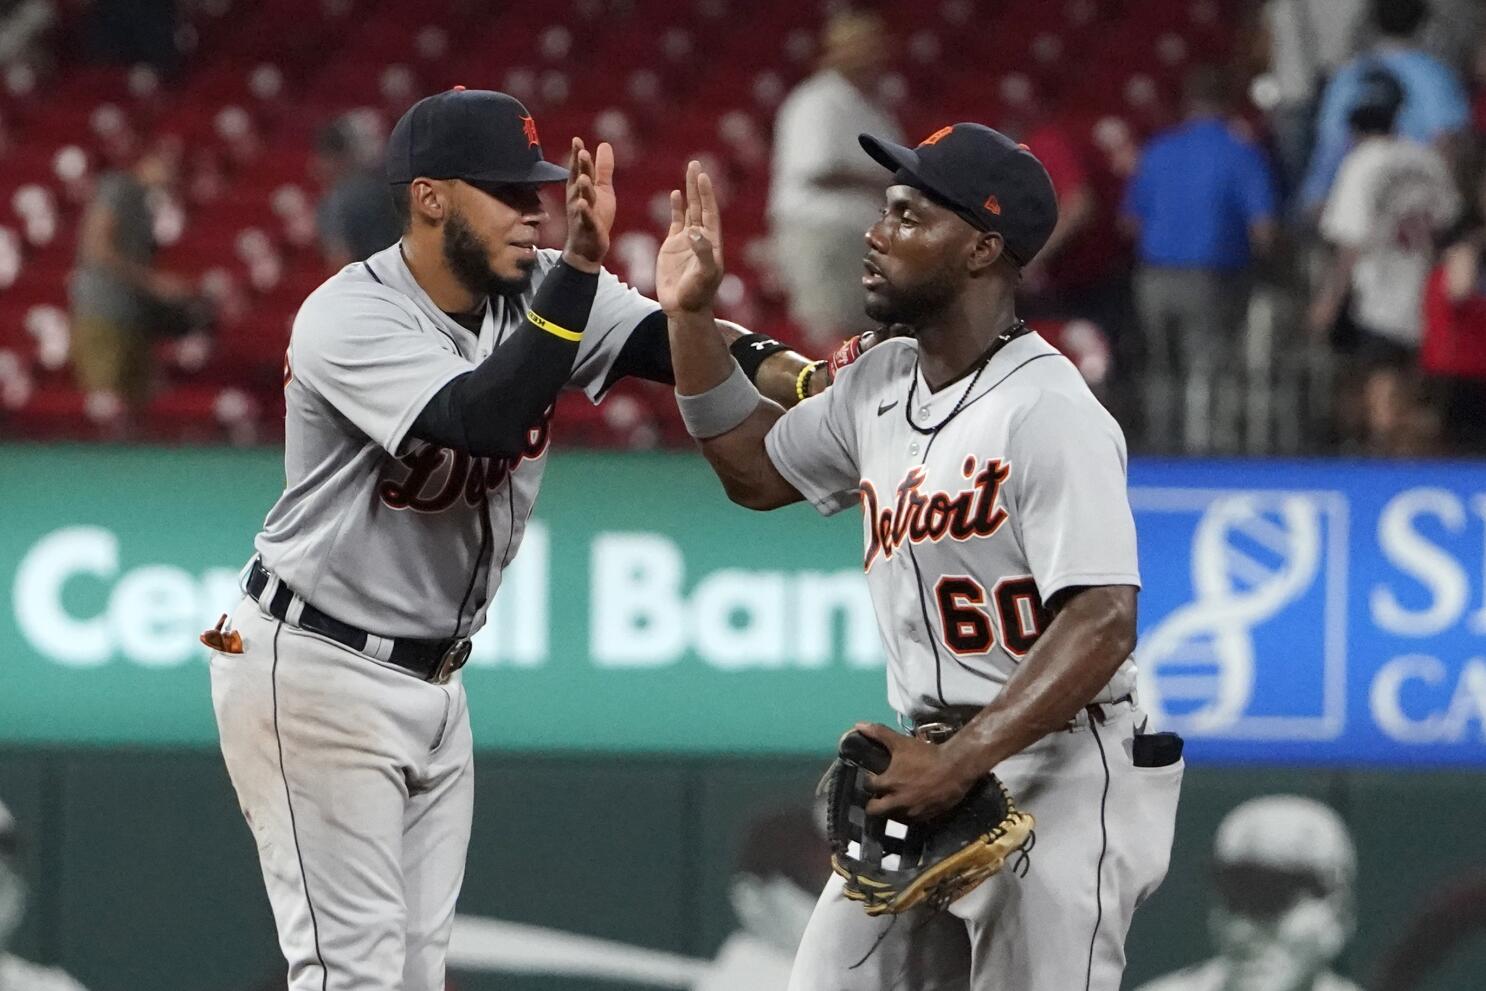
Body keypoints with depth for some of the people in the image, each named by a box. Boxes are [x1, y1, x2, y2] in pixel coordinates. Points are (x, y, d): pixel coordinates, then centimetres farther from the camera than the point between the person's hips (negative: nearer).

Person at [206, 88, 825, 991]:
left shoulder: (539, 290, 0)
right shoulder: (350, 319, -21)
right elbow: (486, 421, -36)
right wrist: (581, 270, -38)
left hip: (434, 680, 8)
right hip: (317, 674, -8)